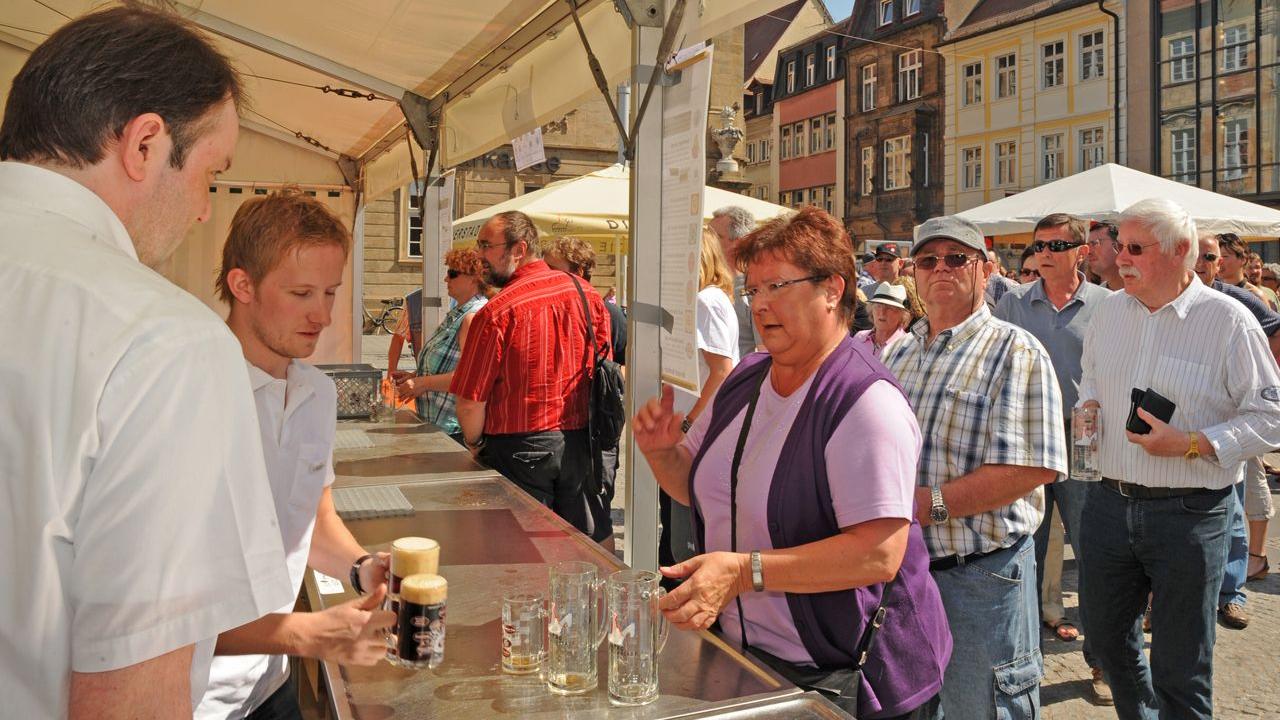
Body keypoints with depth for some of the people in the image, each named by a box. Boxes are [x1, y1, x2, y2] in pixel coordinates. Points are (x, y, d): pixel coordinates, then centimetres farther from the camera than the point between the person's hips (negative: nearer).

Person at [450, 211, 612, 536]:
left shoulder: (496, 313, -16)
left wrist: (475, 443, 6)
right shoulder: (588, 295, 1)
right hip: (579, 445, 5)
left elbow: (470, 402, -13)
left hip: (520, 449, -5)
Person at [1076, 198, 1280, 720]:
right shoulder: (1111, 310, 7)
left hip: (1188, 515, -5)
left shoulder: (1228, 320, -9)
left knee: (1179, 668, 5)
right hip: (1109, 502, 5)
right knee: (1107, 637, 19)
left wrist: (1190, 444, -20)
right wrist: (1088, 404, 2)